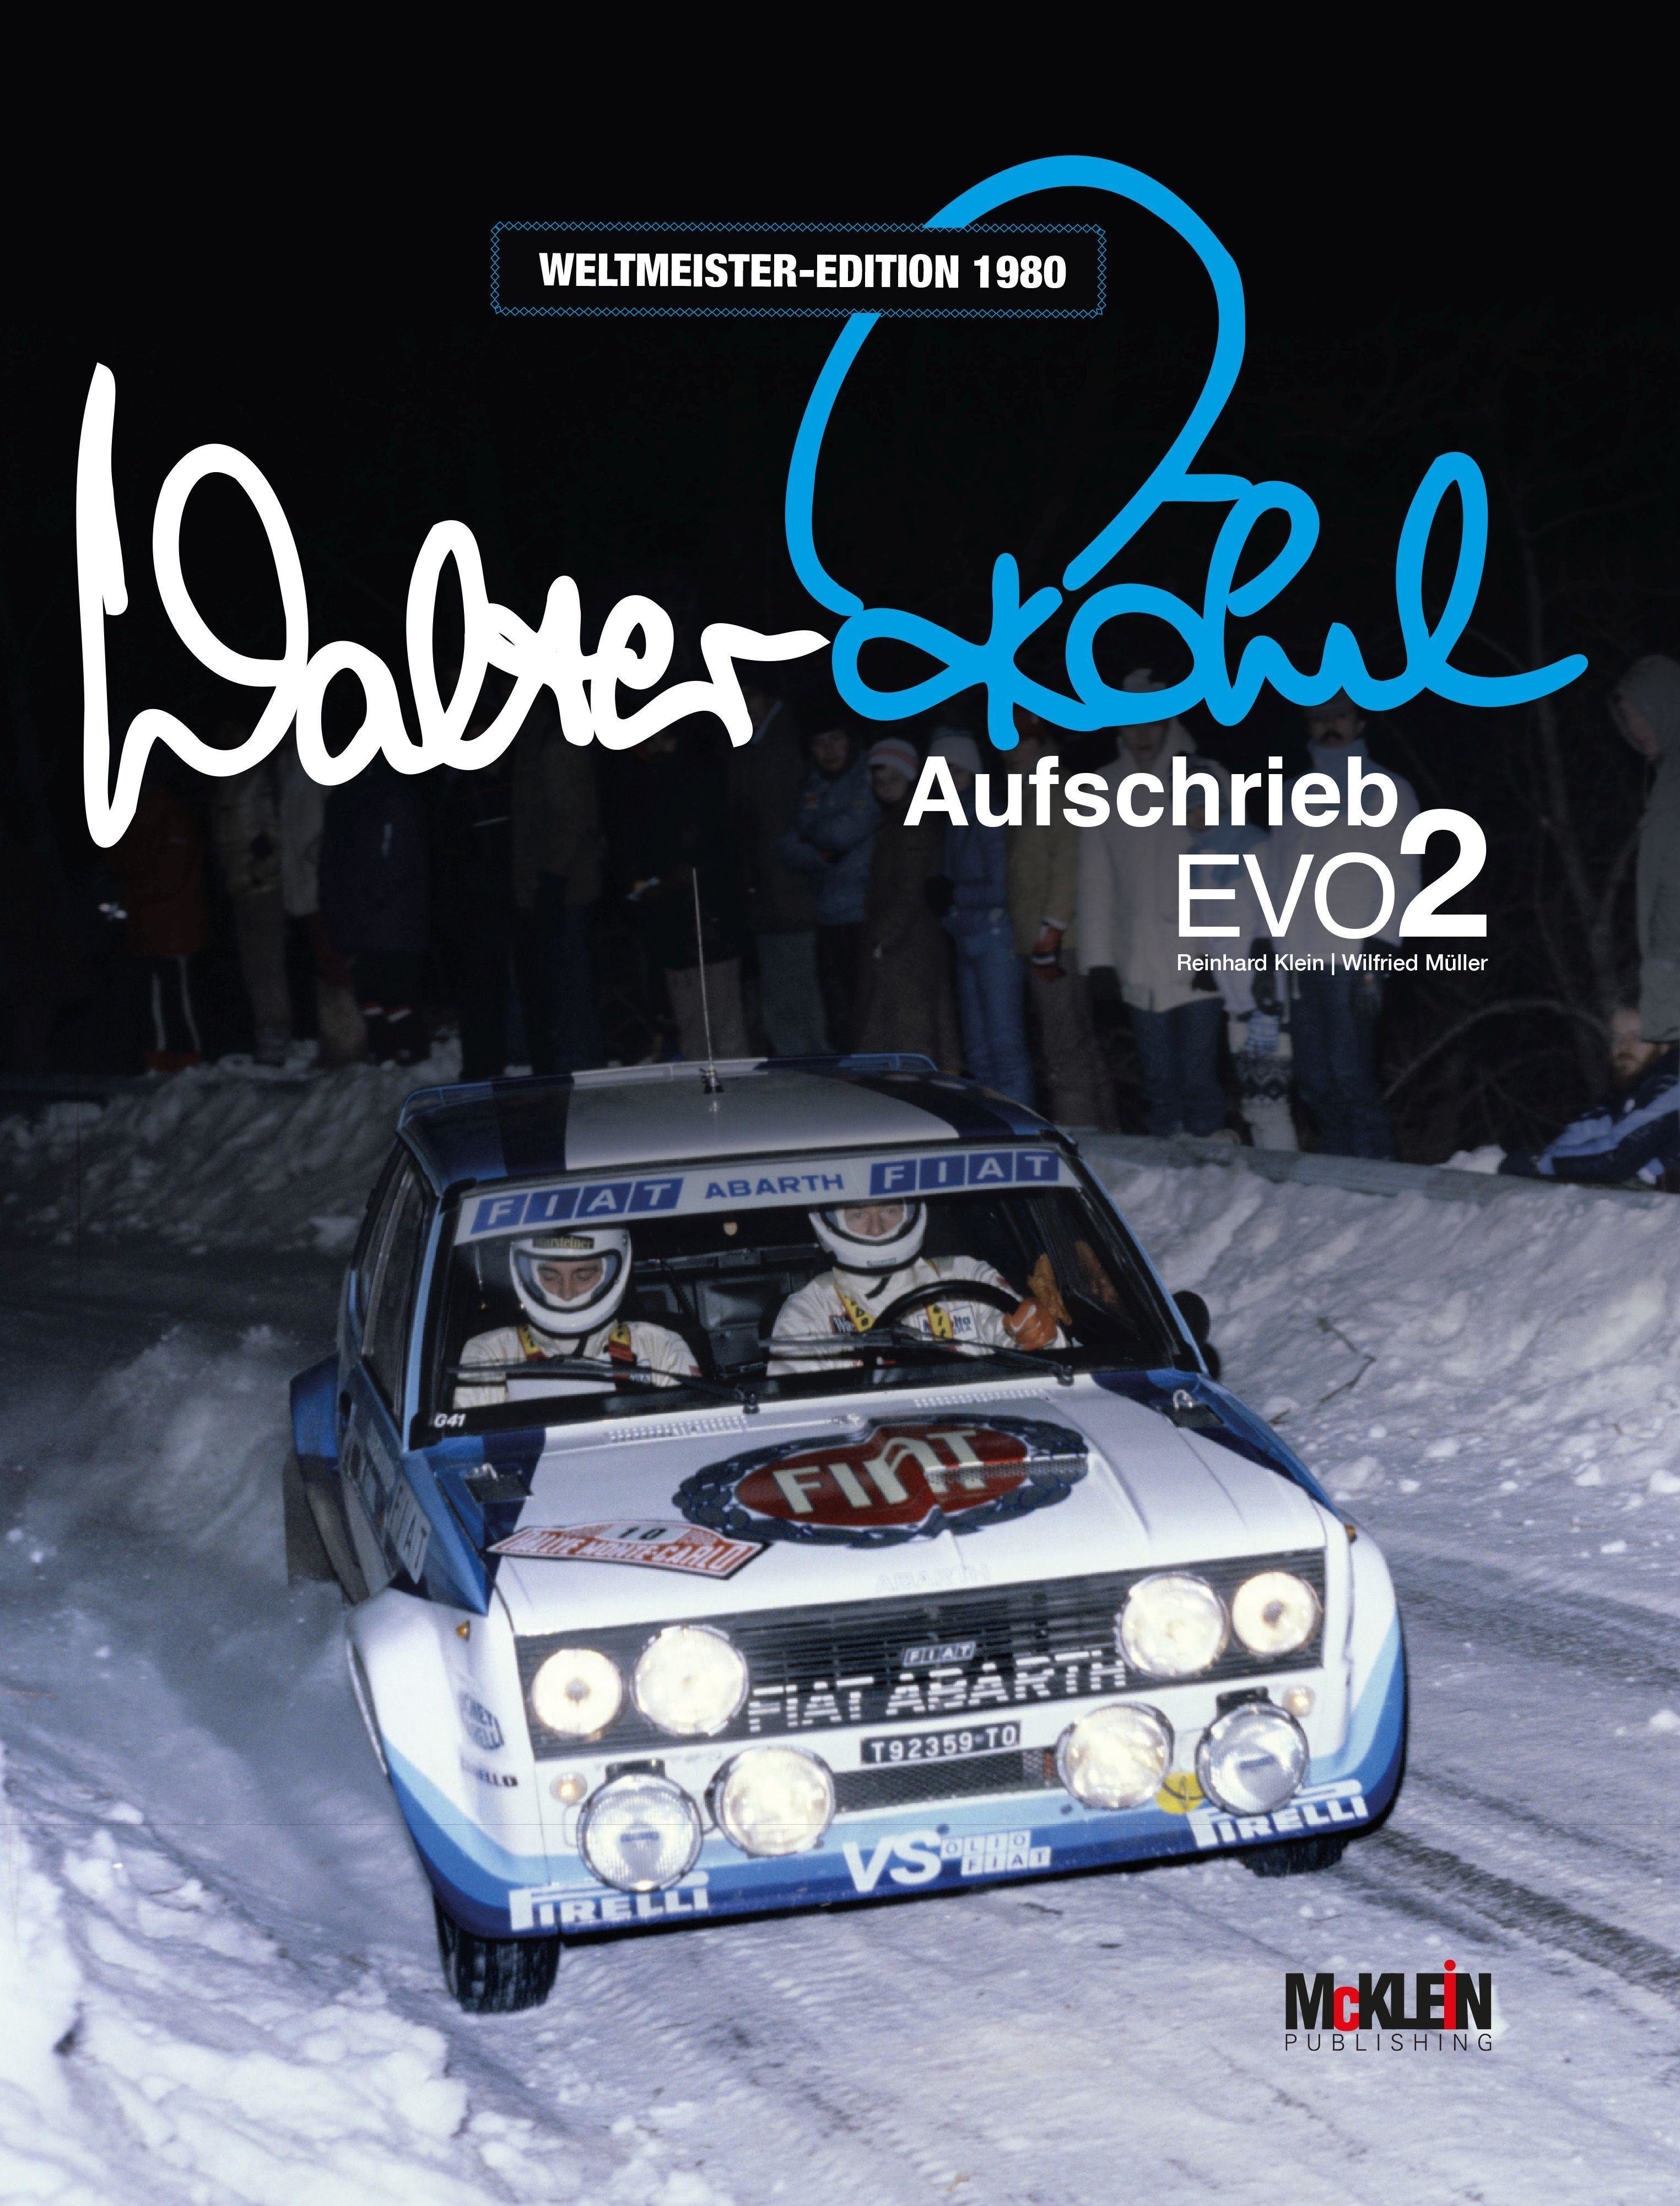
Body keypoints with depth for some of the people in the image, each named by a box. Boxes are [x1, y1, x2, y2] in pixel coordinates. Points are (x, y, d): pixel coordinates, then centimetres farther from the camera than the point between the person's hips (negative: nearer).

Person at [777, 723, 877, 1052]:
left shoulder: (869, 780, -1)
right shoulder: (812, 789, 16)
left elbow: (847, 831, -13)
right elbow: (789, 848, 9)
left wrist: (810, 835, 6)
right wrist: (823, 856, -8)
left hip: (866, 913, -6)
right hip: (829, 916, 6)